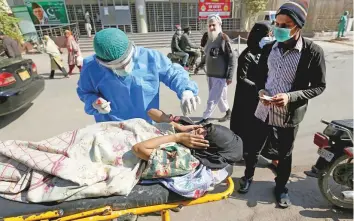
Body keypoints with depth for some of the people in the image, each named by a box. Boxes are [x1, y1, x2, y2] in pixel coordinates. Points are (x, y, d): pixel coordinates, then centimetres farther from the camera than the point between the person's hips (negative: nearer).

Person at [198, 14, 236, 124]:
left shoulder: (224, 39, -12)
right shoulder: (210, 38, 8)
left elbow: (232, 58, -13)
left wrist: (230, 76, -16)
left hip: (221, 75, -7)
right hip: (210, 74, 7)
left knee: (212, 99, -3)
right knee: (220, 97, 19)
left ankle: (205, 118, 7)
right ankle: (228, 112, 38)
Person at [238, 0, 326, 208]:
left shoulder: (313, 51, -11)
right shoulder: (269, 48, 0)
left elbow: (319, 86, -8)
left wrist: (291, 96, -24)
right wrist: (261, 90, -10)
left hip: (290, 115, -2)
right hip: (264, 110, 3)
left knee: (285, 154, 17)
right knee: (253, 148, 15)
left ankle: (281, 187, 42)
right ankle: (248, 176, 42)